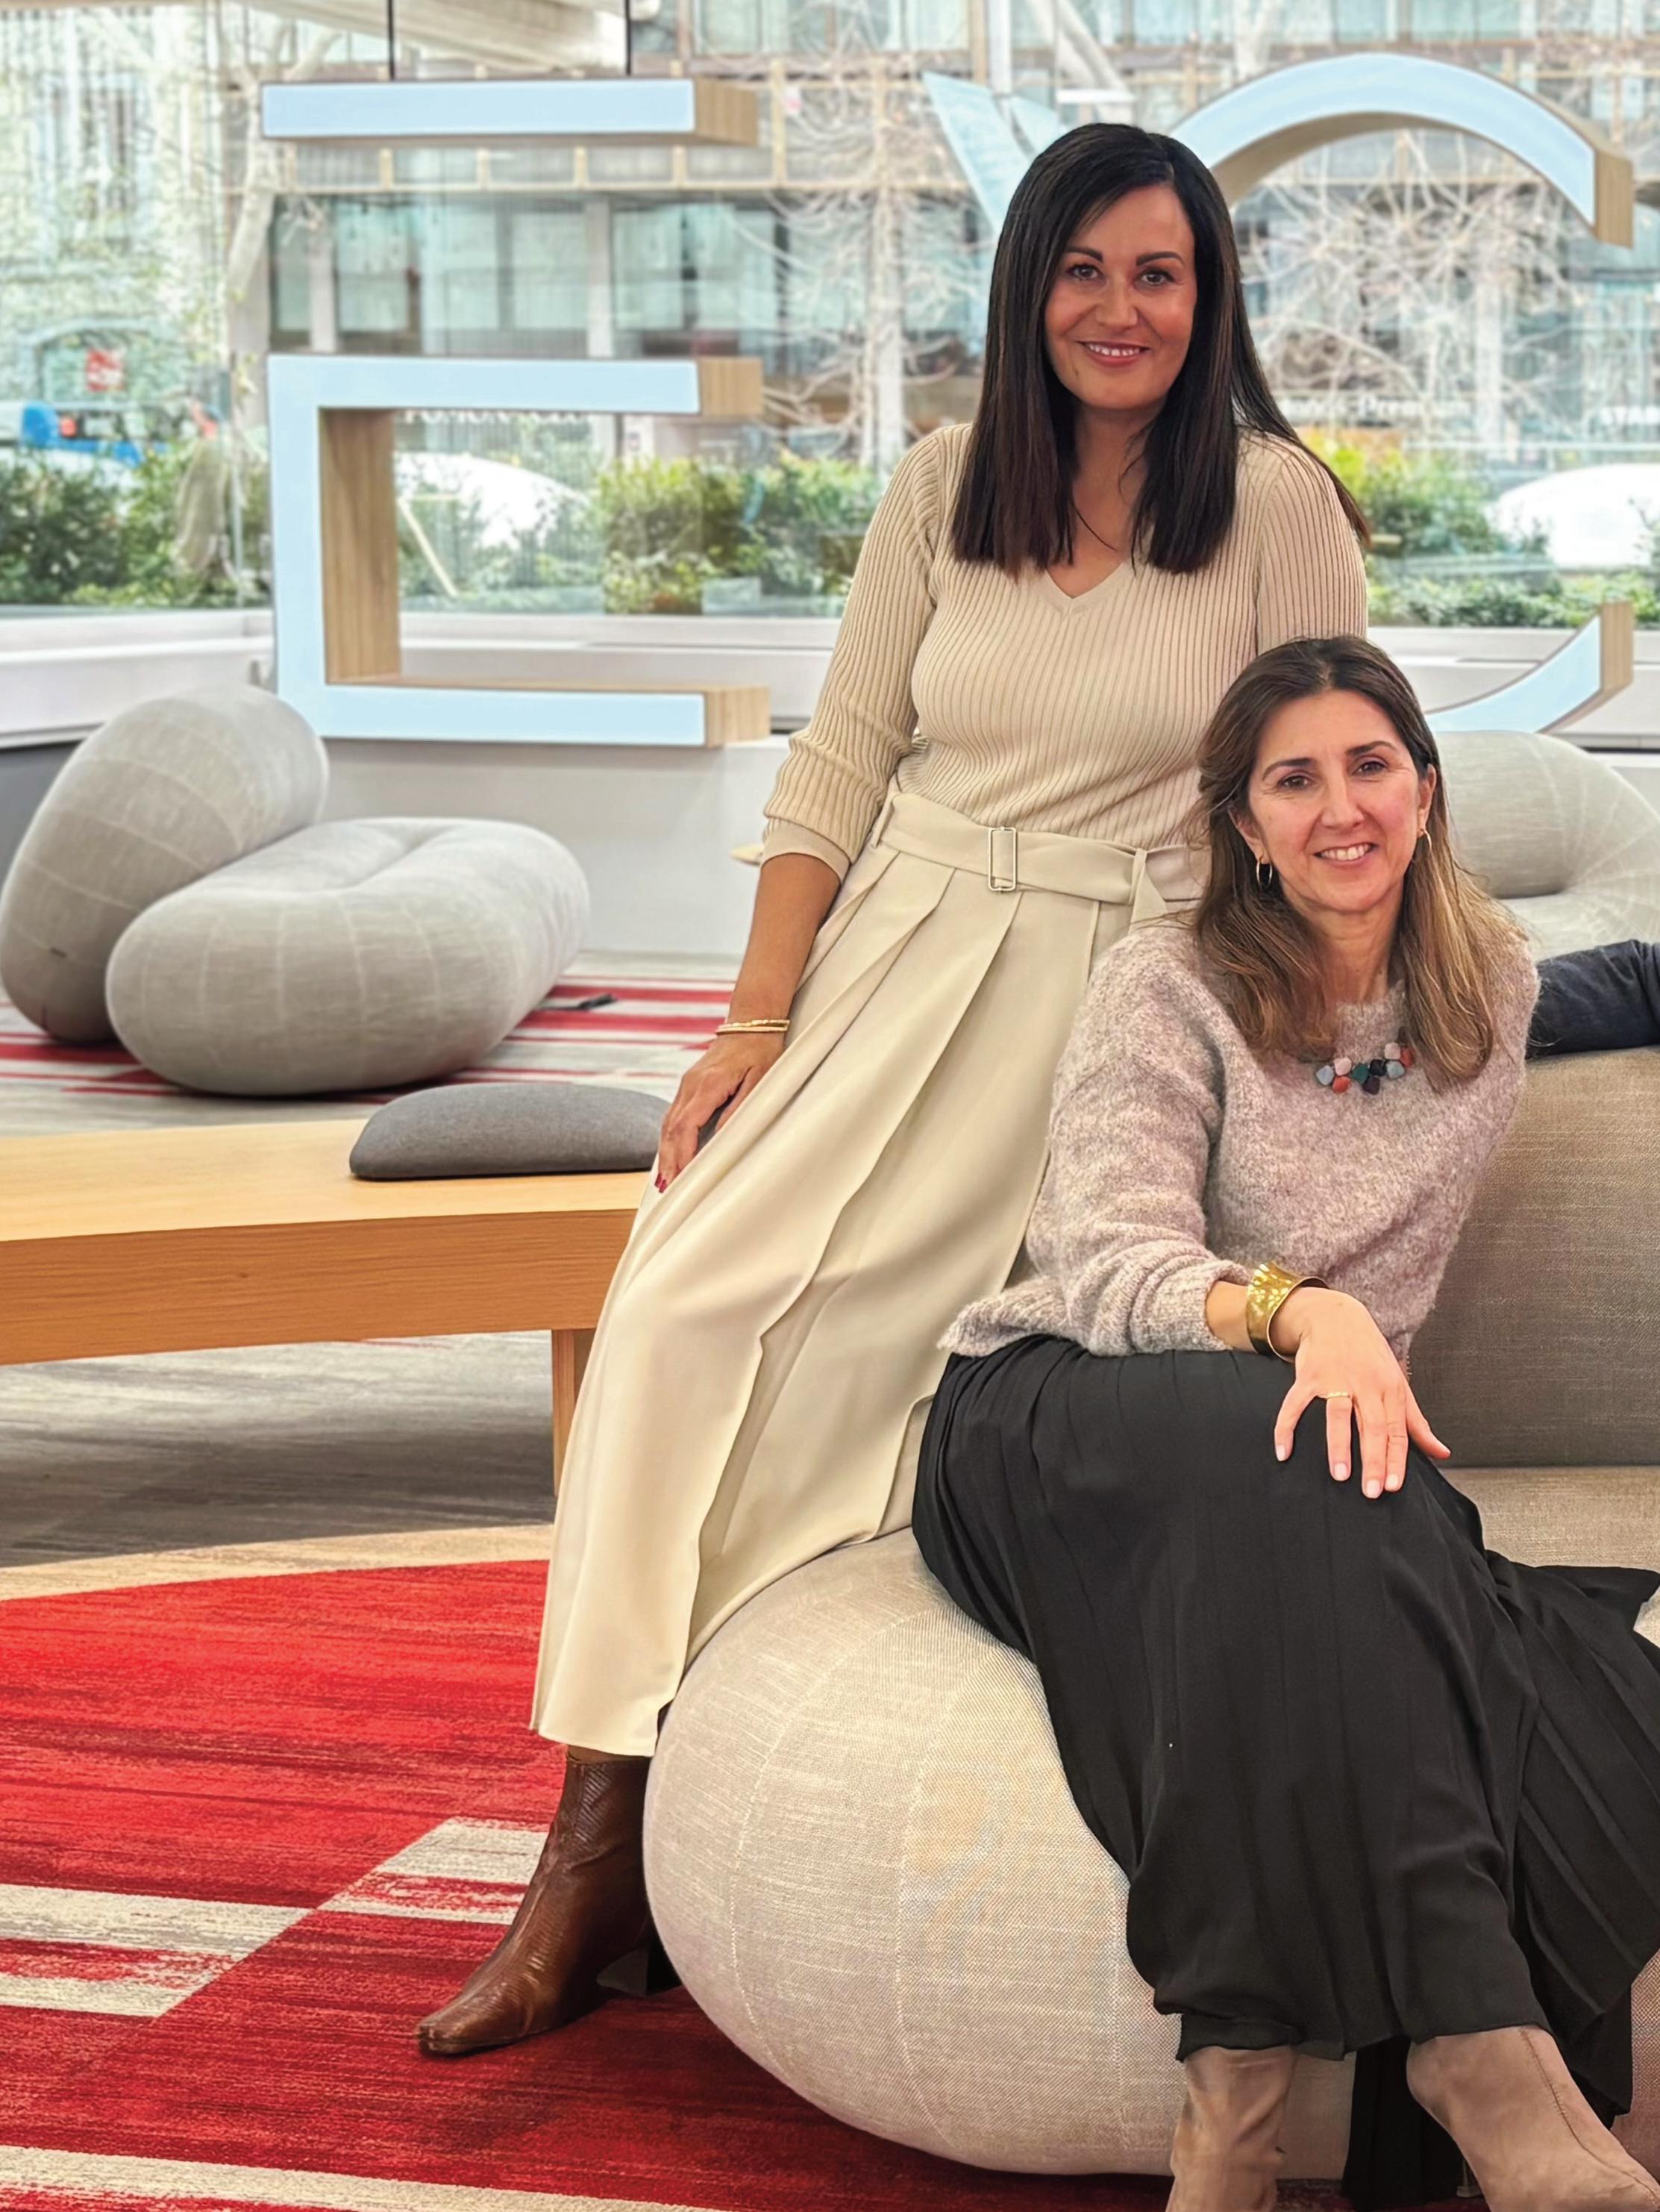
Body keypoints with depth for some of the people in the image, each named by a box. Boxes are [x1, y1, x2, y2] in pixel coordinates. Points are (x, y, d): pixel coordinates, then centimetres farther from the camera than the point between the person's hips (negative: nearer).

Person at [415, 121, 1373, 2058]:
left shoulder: (1278, 506, -2)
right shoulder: (945, 487, 8)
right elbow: (835, 766, 9)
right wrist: (756, 1020, 1)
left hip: (1118, 994, -4)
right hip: (895, 953, 4)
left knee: (832, 1343, -21)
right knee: (677, 1305, -16)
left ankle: (614, 1848, -8)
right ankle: (600, 1829, -9)